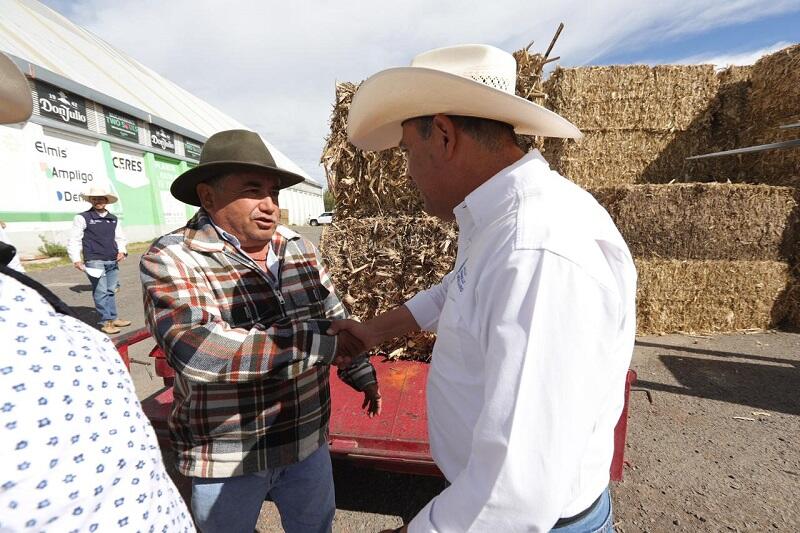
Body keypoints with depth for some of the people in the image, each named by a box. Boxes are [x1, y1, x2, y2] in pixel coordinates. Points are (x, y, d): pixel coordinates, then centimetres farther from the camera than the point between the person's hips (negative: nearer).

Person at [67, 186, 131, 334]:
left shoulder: (114, 219, 15)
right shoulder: (82, 218, 0)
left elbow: (120, 238, 21)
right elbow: (74, 240, -2)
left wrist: (122, 251, 2)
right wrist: (76, 259, -12)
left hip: (113, 261, 5)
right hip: (94, 261, -5)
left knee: (111, 291, 12)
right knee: (101, 292, -4)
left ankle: (113, 318, 21)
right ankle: (106, 322, 1)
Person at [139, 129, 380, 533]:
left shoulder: (299, 249, -3)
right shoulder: (172, 259, -17)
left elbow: (336, 318, 7)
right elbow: (197, 352, -33)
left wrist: (363, 374, 14)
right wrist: (322, 342, -31)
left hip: (308, 439, 4)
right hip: (226, 456, -3)